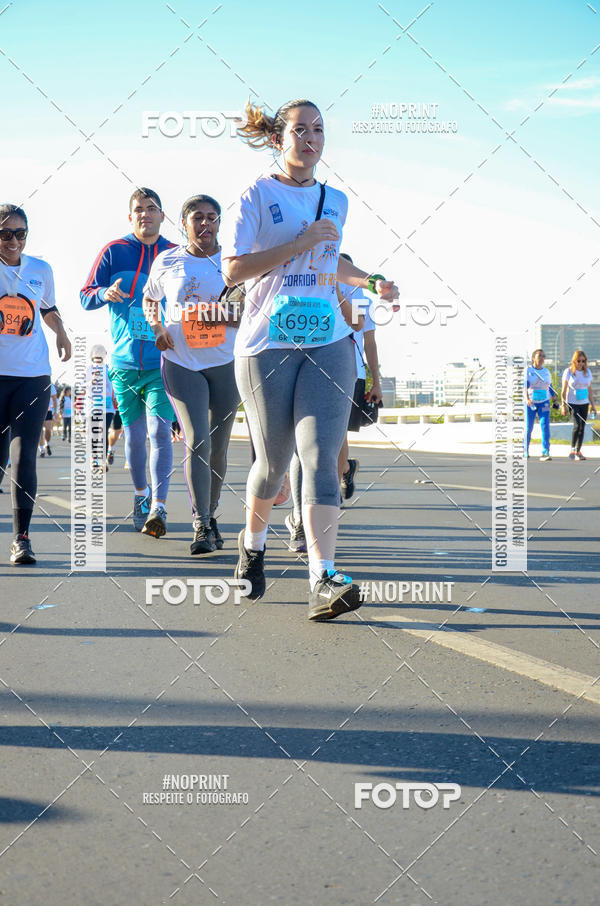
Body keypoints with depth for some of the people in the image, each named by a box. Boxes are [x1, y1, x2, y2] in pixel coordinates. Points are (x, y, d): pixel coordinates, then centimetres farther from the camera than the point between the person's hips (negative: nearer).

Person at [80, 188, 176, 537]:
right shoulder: (114, 252, 4)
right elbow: (85, 298, 4)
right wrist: (105, 293, -18)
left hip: (163, 363, -1)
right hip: (124, 362, 1)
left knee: (159, 432, -13)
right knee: (135, 436, 10)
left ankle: (158, 508, -14)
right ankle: (141, 495, 30)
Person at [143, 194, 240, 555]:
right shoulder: (167, 262, 4)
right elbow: (149, 299, 21)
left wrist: (225, 317, -18)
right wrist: (157, 327, 1)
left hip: (226, 362, 1)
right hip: (182, 363, -1)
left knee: (219, 446, 8)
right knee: (196, 441, -15)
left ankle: (211, 516, 28)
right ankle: (201, 528, -14)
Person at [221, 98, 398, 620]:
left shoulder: (335, 201, 16)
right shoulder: (259, 195, 1)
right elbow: (233, 269, -9)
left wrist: (371, 282, 16)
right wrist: (299, 244, -12)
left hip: (328, 345, 3)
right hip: (267, 346, -3)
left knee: (321, 459, -12)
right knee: (273, 463, 6)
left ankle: (324, 582, -19)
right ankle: (253, 541, 37)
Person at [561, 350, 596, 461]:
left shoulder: (587, 372, 8)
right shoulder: (568, 371, -4)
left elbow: (590, 390, 14)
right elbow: (564, 390, -2)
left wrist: (592, 405, 12)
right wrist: (563, 405, -8)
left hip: (584, 403, 4)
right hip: (572, 403, -4)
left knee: (582, 428, 2)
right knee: (577, 424, -19)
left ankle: (578, 452, 11)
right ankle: (572, 449, -7)